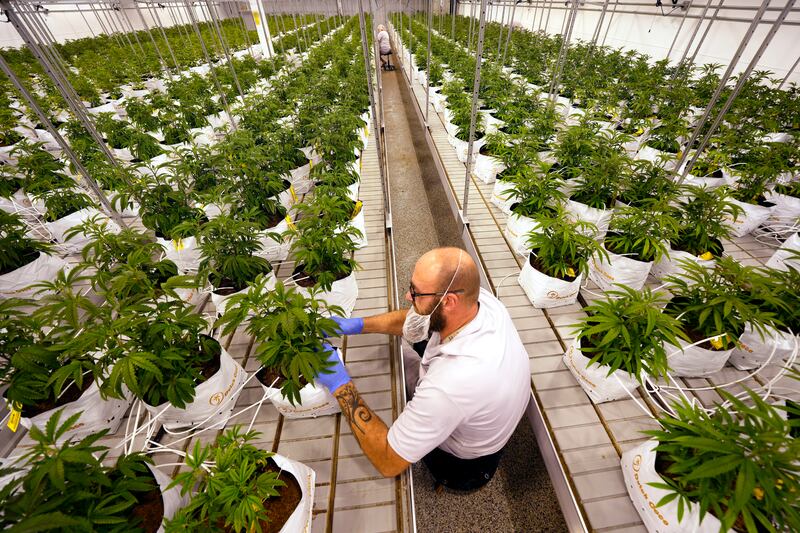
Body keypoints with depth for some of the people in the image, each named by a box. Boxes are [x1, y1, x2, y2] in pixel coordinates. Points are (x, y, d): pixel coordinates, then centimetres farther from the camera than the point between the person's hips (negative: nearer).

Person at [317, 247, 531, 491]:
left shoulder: (451, 383, -46)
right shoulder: (482, 299, -25)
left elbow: (388, 462, -30)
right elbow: (411, 320, -7)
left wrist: (341, 386, -29)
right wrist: (356, 325, -15)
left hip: (462, 465, -5)